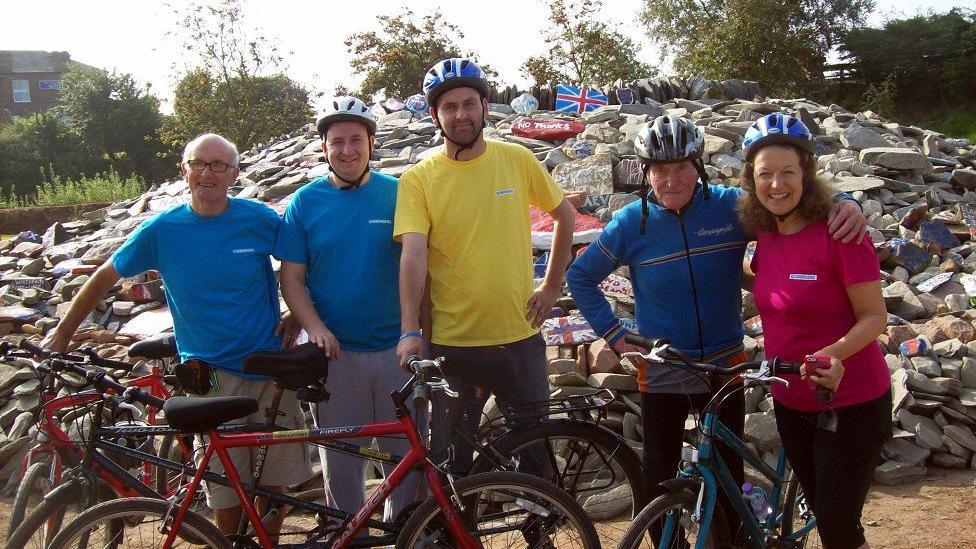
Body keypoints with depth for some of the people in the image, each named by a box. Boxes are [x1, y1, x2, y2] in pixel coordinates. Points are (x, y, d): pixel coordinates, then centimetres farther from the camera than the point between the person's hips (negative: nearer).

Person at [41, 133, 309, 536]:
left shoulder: (260, 220, -5)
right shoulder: (162, 230, -4)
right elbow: (105, 277, 8)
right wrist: (62, 334, 12)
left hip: (270, 368, 1)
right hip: (208, 376, 0)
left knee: (274, 479, 8)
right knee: (226, 488, 4)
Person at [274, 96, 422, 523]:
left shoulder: (398, 193, 0)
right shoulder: (306, 202, 1)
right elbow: (292, 277, 2)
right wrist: (315, 327, -14)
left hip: (397, 348, 0)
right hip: (336, 352, 0)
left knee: (406, 455, 9)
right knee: (341, 460, 10)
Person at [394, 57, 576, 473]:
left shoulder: (517, 160, 0)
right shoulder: (418, 179, -6)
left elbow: (565, 215, 13)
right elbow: (413, 256, -16)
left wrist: (552, 286, 10)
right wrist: (409, 331, -26)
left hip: (520, 336, 2)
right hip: (452, 344, -1)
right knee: (449, 462, 10)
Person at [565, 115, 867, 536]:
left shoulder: (731, 205, -10)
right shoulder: (632, 222, -9)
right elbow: (580, 276, 3)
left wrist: (845, 204, -25)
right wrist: (613, 334, -3)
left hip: (723, 368, 1)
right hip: (660, 374, 0)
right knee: (659, 481, 7)